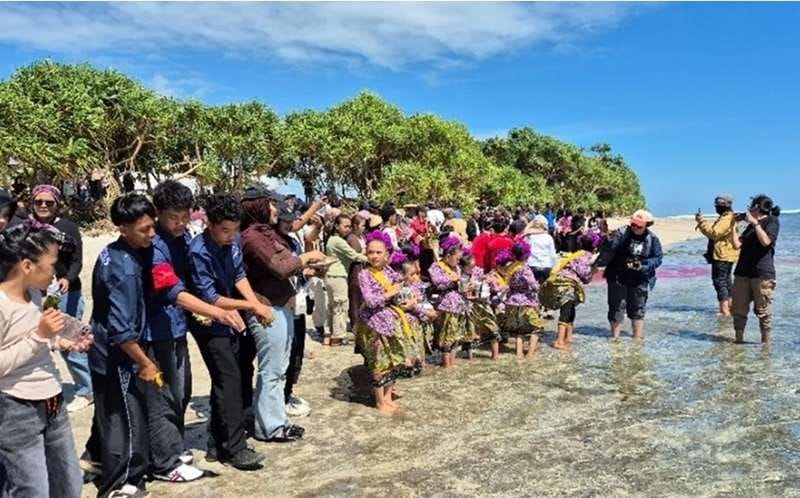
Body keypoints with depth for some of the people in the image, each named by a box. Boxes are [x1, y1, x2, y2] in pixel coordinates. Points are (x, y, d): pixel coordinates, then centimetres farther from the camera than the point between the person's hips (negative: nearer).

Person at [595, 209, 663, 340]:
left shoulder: (652, 239, -4)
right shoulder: (621, 233, -11)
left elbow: (658, 258, -2)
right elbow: (607, 251, -17)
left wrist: (643, 265, -17)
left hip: (640, 280, 2)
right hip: (618, 278, -1)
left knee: (638, 309, 13)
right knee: (617, 307, 6)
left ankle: (638, 337, 26)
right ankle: (615, 336, 21)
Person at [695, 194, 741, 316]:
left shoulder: (726, 219, -17)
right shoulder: (727, 217, 17)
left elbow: (714, 233, -23)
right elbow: (716, 233, 17)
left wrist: (701, 222, -19)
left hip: (722, 256, -11)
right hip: (727, 256, 11)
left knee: (719, 281, -10)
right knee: (726, 281, 17)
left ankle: (724, 310, -11)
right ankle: (730, 306, 26)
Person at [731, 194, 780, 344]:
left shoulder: (772, 220, 0)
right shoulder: (751, 225, 20)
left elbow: (766, 241, -16)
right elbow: (738, 244, 23)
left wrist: (755, 223, -10)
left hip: (762, 273, -7)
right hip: (743, 272, 7)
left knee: (763, 311, 0)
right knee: (738, 309, 5)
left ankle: (765, 343, 10)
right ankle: (738, 340, 13)